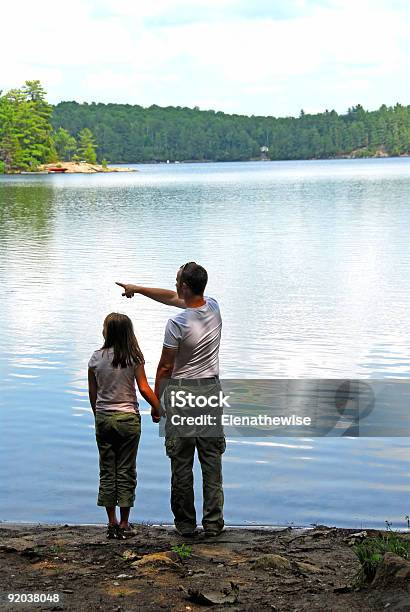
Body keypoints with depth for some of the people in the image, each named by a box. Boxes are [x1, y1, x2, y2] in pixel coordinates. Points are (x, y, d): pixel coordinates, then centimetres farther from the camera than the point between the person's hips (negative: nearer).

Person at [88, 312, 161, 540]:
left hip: (103, 418, 2)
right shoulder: (134, 358, -8)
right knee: (126, 471, 5)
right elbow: (144, 388, -9)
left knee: (107, 471, 10)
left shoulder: (96, 358, -3)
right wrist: (157, 408, 6)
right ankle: (124, 524, 8)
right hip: (128, 418, -2)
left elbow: (92, 392, 3)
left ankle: (112, 523, 13)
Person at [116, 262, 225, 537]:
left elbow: (165, 367, -12)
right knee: (212, 460, 8)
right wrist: (137, 289, 23)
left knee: (181, 463, 5)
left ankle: (185, 523, 12)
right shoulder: (214, 307, 1)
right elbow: (173, 298, 15)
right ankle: (214, 522, 10)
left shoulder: (177, 324, -18)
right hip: (211, 392, 5)